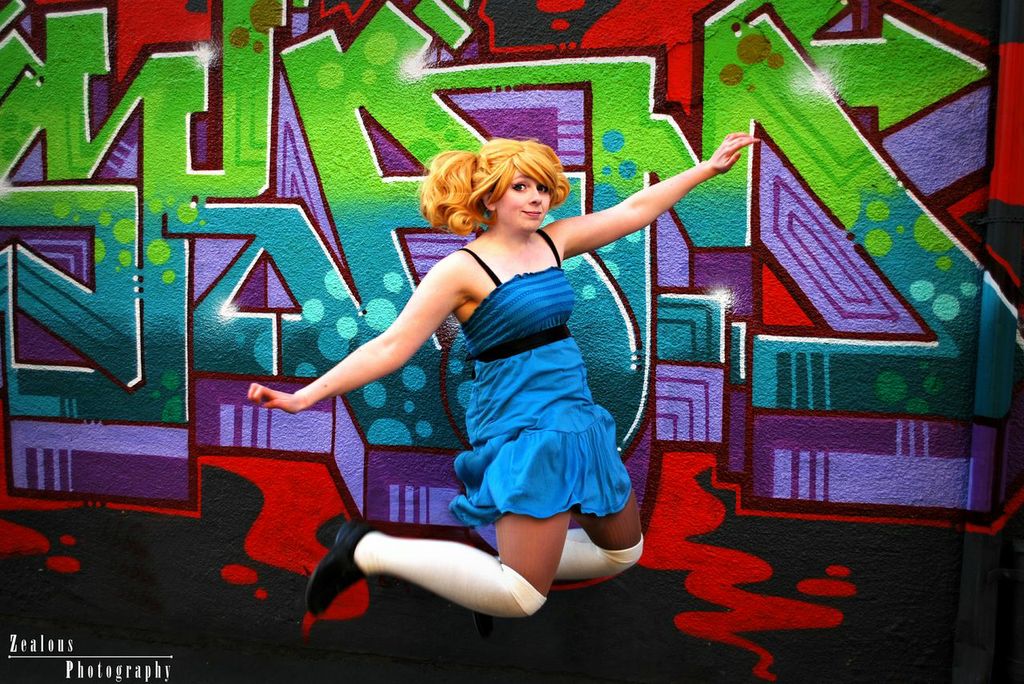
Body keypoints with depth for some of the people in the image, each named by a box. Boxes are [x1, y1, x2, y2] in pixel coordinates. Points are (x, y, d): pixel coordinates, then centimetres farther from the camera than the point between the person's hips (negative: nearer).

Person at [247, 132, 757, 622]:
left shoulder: (552, 242, 7)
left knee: (623, 552, 19)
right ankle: (371, 550, 1)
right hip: (522, 430, -8)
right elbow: (391, 346, -14)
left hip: (579, 421, 8)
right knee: (521, 600, -11)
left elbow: (634, 211, 14)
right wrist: (304, 397, -20)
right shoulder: (463, 268, -12)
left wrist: (710, 166, 17)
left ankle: (496, 572, 24)